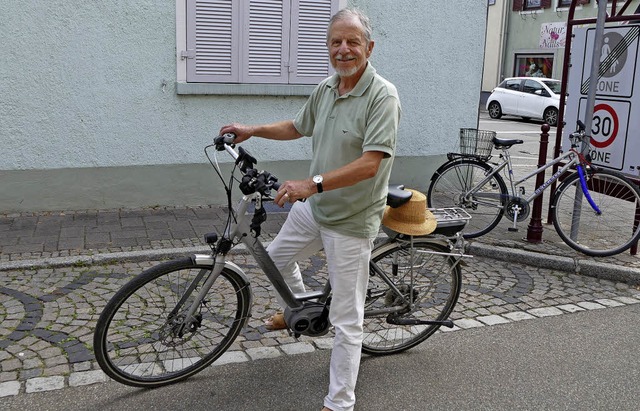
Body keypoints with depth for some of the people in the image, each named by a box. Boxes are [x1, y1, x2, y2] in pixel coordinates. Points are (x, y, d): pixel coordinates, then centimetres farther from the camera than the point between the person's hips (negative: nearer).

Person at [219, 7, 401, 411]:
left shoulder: (383, 96, -20)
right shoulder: (325, 89, 3)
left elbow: (369, 163, -29)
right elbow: (298, 127, 22)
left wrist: (313, 183, -37)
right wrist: (251, 130, 16)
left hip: (351, 220, -8)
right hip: (312, 208, 8)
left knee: (346, 319, 0)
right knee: (277, 257, 29)